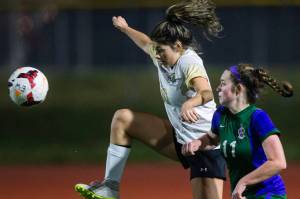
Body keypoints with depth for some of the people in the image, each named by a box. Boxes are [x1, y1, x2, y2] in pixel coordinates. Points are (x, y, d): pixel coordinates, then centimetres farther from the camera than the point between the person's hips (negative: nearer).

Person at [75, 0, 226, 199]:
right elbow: (147, 43, 27)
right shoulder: (164, 57, 2)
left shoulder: (189, 61, -22)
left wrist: (189, 104, -65)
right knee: (122, 118, 10)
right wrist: (125, 28, 47)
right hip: (180, 139, 9)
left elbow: (206, 93, -43)